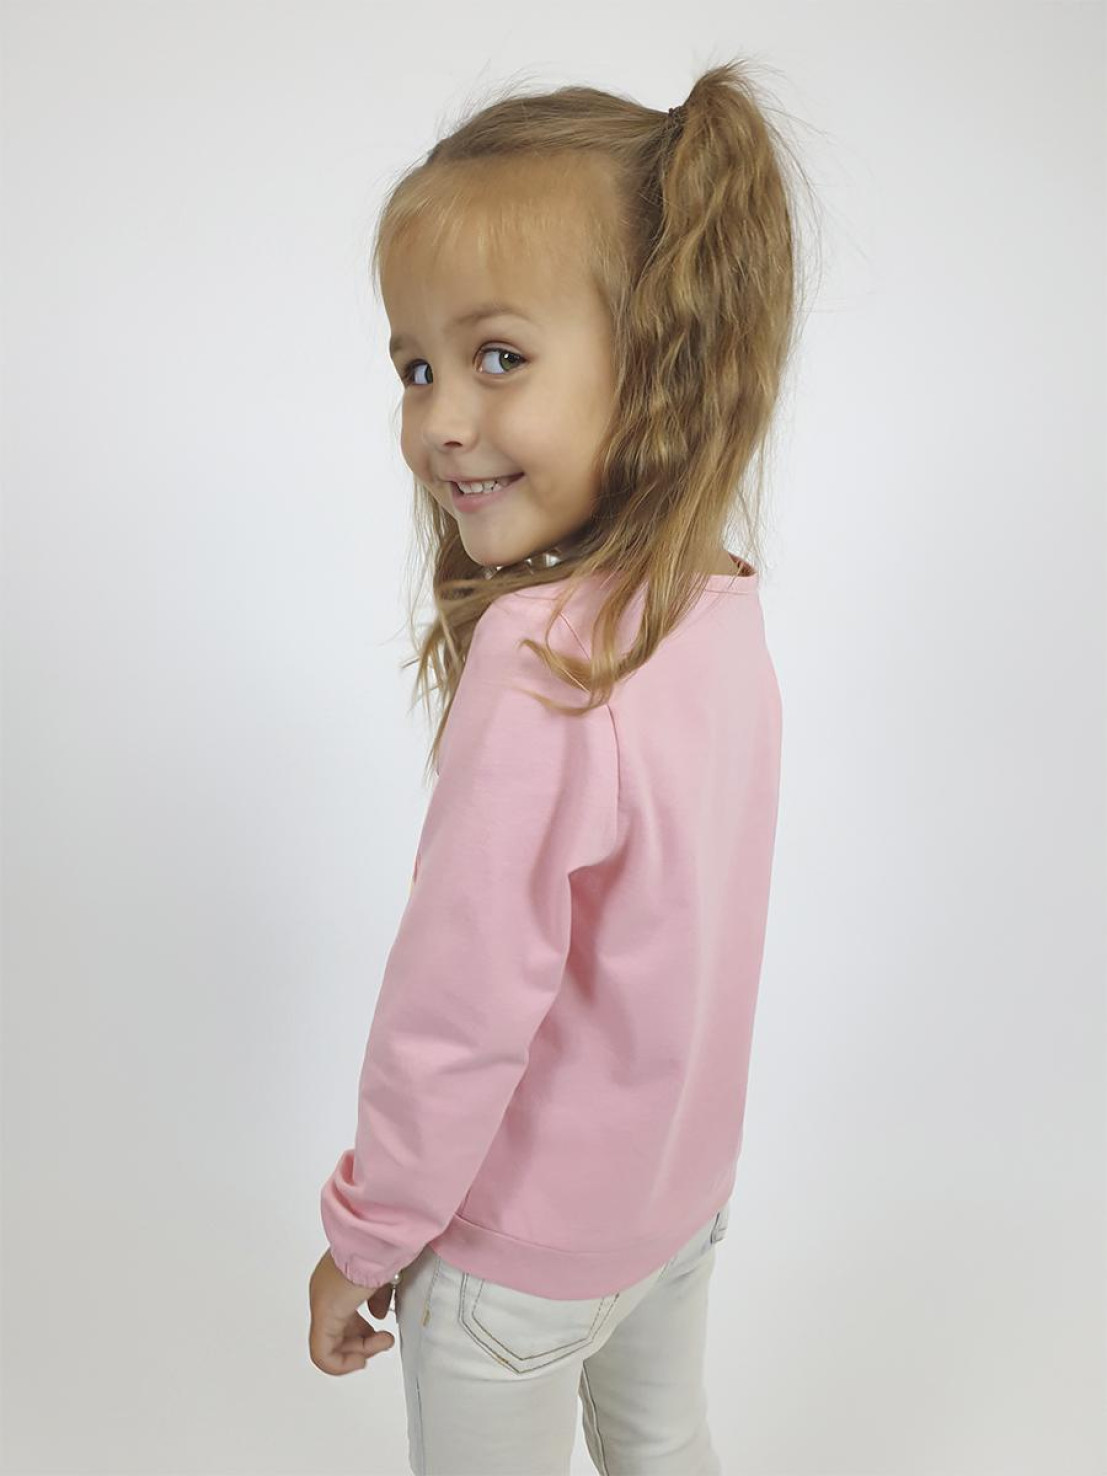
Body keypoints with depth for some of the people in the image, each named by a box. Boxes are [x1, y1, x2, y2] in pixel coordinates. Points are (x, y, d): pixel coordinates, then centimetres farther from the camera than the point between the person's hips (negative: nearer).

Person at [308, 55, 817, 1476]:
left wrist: (365, 1234, -11)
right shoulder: (723, 611, -10)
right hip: (687, 1181, 6)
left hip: (521, 1245, -6)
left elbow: (461, 1007, -28)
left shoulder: (540, 663, -34)